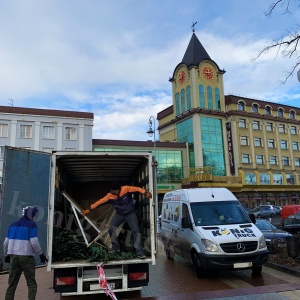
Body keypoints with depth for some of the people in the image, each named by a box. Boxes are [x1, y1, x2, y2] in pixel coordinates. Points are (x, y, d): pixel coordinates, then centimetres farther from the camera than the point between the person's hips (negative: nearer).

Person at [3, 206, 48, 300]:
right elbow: (34, 242, -14)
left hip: (14, 256, 6)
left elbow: (6, 242, 14)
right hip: (26, 257, -6)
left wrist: (7, 255, 27)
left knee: (12, 284, 14)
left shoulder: (13, 224, 12)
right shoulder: (31, 224, -7)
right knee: (31, 283, 2)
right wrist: (41, 254, -4)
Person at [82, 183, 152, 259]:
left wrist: (146, 193, -47)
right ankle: (115, 247, 11)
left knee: (136, 231, -11)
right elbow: (100, 202, -9)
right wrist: (89, 209, -8)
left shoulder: (126, 189, -23)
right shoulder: (110, 196, -13)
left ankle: (140, 252, -5)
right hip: (119, 214, 3)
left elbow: (137, 189, -30)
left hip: (130, 213, -3)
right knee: (111, 229, -9)